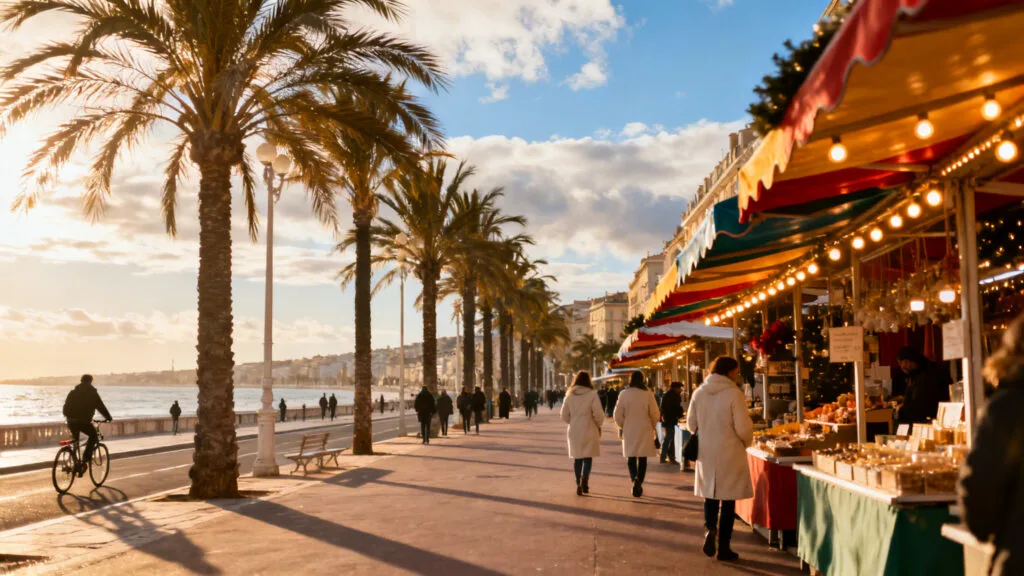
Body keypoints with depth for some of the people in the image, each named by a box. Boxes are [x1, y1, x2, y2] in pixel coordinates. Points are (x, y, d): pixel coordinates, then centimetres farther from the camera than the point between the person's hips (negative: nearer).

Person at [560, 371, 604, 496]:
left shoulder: (569, 395, 3)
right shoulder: (592, 394, -8)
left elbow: (564, 415, 4)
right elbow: (598, 414, -10)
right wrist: (599, 425, 8)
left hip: (574, 431, 3)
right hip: (589, 430, -3)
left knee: (577, 458, 12)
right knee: (588, 457, 5)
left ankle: (579, 484, 12)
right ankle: (584, 477, -20)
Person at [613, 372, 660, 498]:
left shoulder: (623, 394, -6)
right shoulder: (648, 394, -8)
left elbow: (617, 415, -3)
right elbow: (655, 414, -6)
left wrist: (621, 426, 15)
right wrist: (653, 426, 14)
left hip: (629, 431, 0)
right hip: (645, 431, 0)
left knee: (631, 457, 10)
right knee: (642, 458, 11)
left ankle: (634, 478, -15)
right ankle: (639, 483, 10)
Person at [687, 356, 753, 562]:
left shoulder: (699, 393, 0)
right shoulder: (734, 394, -14)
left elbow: (691, 424, 7)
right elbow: (743, 428, -15)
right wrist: (746, 442, 6)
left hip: (706, 453, 4)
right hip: (730, 453, -4)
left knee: (710, 495, 18)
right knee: (728, 499, 7)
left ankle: (710, 528, -6)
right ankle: (723, 547, 12)